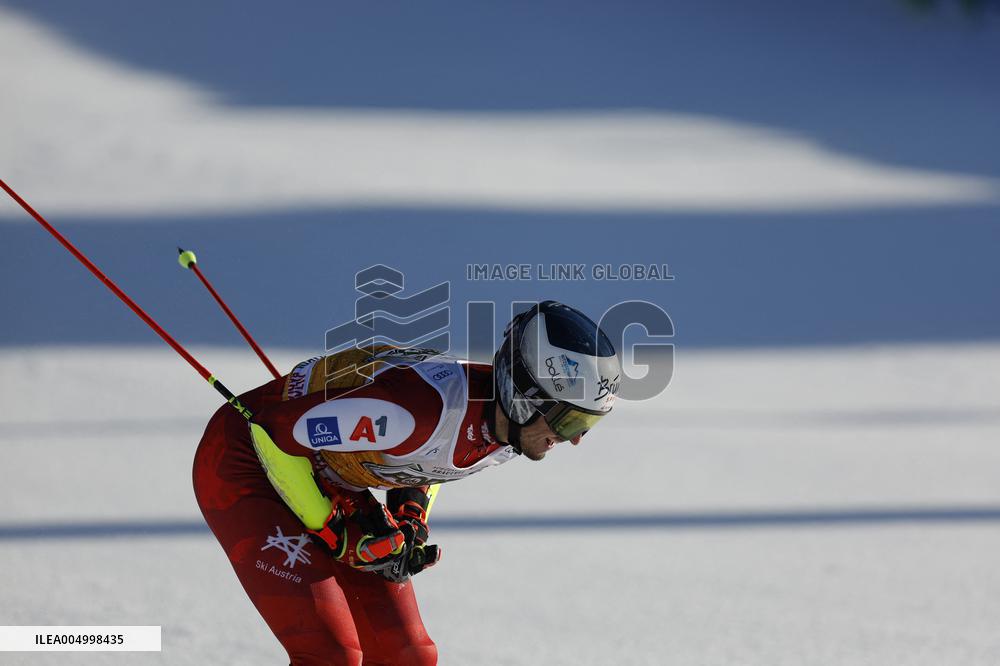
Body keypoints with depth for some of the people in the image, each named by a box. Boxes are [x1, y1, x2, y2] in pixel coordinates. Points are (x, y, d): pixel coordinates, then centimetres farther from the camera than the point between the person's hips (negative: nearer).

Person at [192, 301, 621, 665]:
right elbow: (276, 431, -29)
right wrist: (337, 537, -19)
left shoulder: (508, 426, -10)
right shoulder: (424, 408, -37)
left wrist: (411, 516, -5)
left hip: (327, 481, 8)